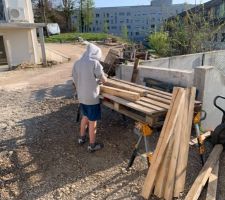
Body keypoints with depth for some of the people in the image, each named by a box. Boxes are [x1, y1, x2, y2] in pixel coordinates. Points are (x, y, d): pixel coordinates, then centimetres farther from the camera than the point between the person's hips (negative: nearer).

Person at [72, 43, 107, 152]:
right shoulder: (95, 63, -18)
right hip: (92, 97, -6)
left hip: (81, 96, 7)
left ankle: (82, 138, 40)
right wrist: (100, 78, 12)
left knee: (85, 117, 26)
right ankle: (92, 145, 20)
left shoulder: (77, 63, 1)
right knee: (92, 121, 7)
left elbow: (75, 81, 8)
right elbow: (104, 80, -11)